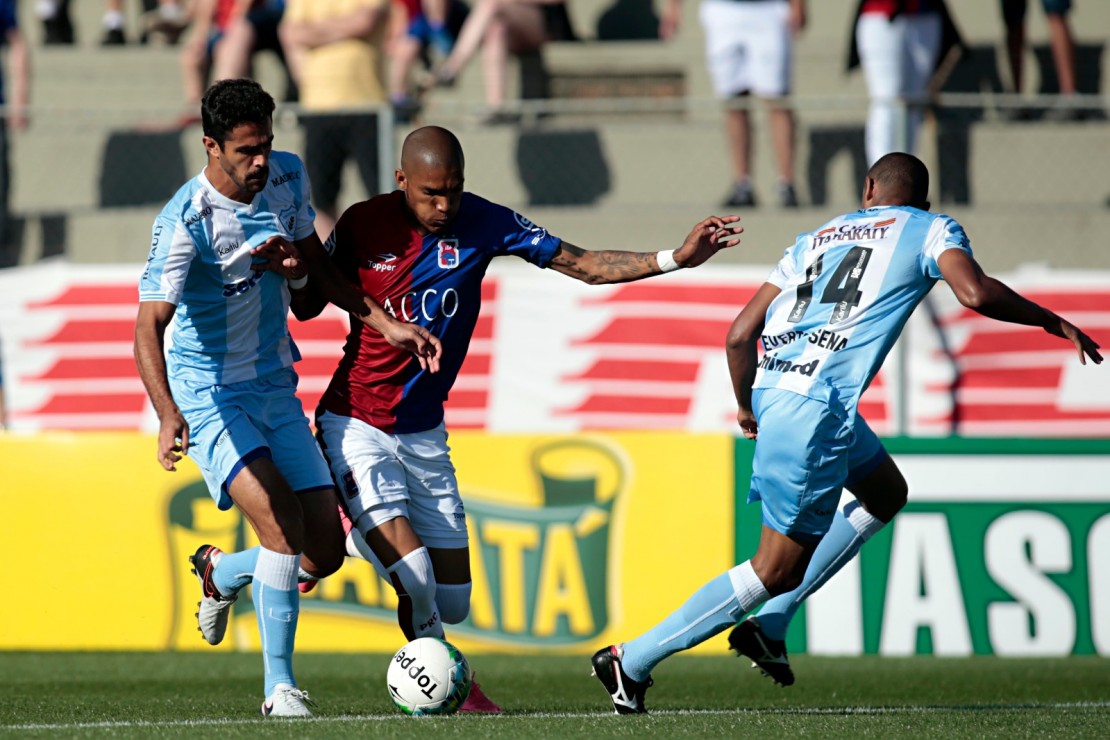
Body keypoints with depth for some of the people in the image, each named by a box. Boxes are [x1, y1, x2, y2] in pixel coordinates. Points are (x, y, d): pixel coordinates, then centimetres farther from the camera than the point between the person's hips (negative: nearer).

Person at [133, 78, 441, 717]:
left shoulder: (288, 177, -2)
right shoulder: (187, 222, -22)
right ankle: (280, 686, -16)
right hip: (206, 393, -6)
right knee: (281, 519, -26)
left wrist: (384, 323, 0)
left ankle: (220, 570, 31)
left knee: (326, 552, 0)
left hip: (275, 386, 6)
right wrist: (169, 417, -45)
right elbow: (150, 327, -29)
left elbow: (316, 267, 14)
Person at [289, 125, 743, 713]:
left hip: (424, 434, 4)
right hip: (356, 426, -4)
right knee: (414, 577, -18)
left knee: (451, 602, 3)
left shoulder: (481, 223, -4)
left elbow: (585, 265, -1)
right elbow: (309, 306, 4)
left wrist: (675, 259, -12)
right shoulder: (364, 225, -9)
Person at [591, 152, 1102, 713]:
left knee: (886, 493, 26)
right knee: (778, 570, -1)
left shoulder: (817, 239, 24)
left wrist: (746, 407, 33)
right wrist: (1050, 321, 2)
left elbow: (739, 335, 18)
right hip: (813, 408, -8)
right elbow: (975, 293, -12)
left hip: (772, 386, 8)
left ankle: (768, 624, 21)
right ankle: (632, 660, 0)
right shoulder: (930, 230, 9)